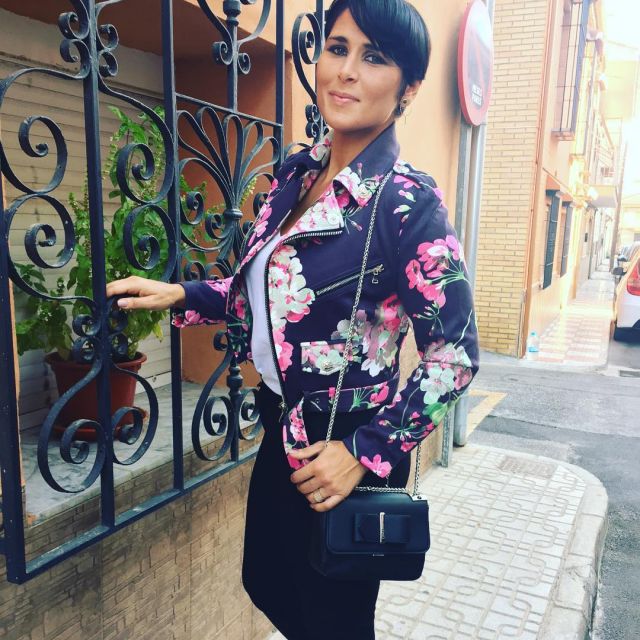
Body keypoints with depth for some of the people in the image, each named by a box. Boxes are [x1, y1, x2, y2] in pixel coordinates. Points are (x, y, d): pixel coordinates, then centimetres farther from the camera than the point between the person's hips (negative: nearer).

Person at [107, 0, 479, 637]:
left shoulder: (408, 202, -20)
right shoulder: (295, 175, 1)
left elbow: (454, 355, -18)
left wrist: (364, 455, -21)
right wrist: (178, 295, 1)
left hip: (344, 455, -7)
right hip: (283, 432, 7)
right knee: (266, 582, 27)